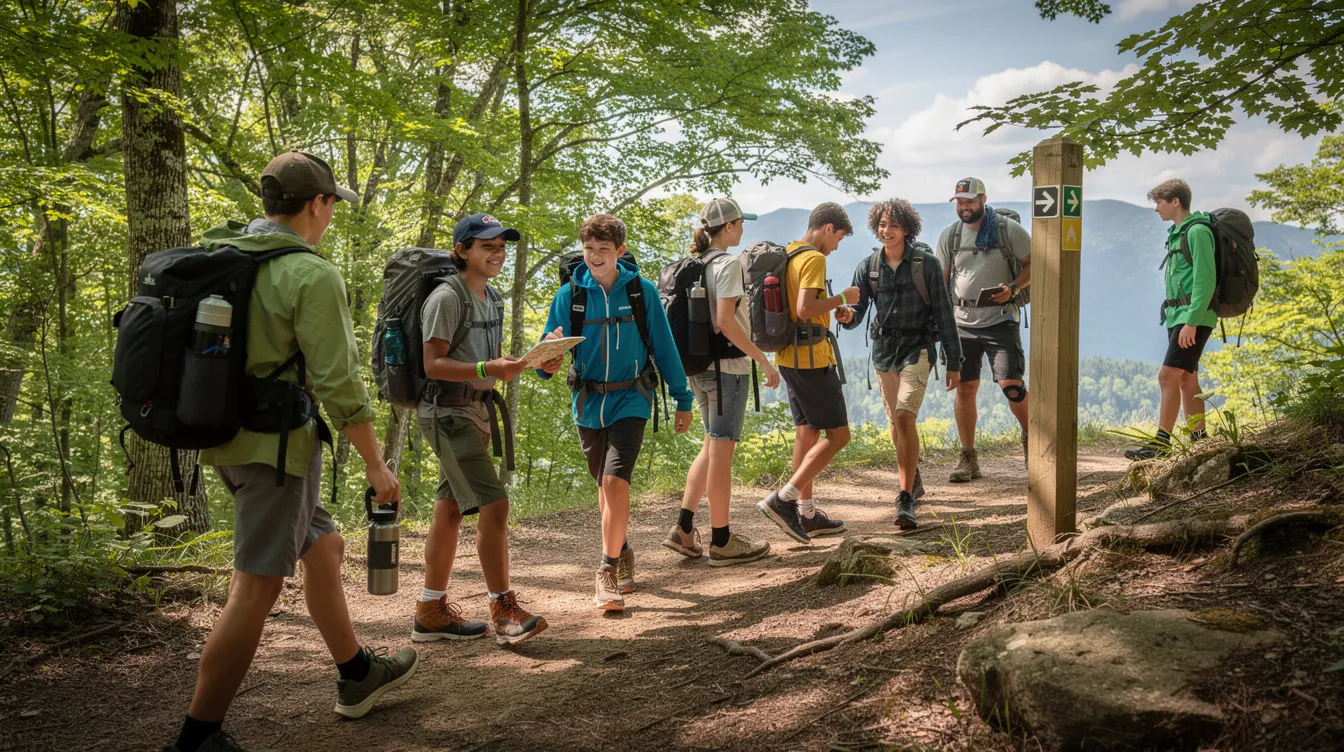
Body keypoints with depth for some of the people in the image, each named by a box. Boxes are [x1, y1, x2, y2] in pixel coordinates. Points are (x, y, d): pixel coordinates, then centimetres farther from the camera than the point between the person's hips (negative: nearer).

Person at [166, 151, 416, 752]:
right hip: (274, 439, -9)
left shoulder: (215, 254, 8)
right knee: (256, 588, -2)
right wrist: (376, 463, -9)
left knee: (323, 546, 20)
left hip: (222, 433, 9)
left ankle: (357, 674, 33)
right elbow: (337, 382, -17)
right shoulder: (312, 274, -16)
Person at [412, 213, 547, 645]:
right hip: (449, 412, -9)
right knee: (494, 505, -14)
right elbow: (433, 365, -17)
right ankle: (504, 612, -6)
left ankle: (430, 612, 19)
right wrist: (486, 370, -29)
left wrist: (514, 363, -1)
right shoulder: (447, 298, -12)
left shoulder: (492, 299, 15)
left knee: (450, 509, 11)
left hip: (477, 411, 9)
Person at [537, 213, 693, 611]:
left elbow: (664, 347, 3)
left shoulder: (641, 291, -4)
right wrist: (547, 361, -25)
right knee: (606, 486, 16)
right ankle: (622, 553, 38)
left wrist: (683, 398, 5)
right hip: (588, 403, 3)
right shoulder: (569, 295, -2)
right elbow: (547, 357, -1)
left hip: (630, 402, -3)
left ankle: (608, 571, -6)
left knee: (615, 481, -17)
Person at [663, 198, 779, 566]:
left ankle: (683, 528, 14)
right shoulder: (728, 264, -13)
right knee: (721, 451, -1)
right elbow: (725, 321, -20)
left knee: (712, 447, 17)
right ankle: (721, 541, 9)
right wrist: (763, 359, -16)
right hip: (728, 368, -8)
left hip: (699, 367, 8)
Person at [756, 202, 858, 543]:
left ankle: (806, 513, 19)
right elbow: (804, 310, -26)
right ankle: (783, 499, -11)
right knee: (837, 435, -5)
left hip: (789, 355, 10)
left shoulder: (785, 255, 14)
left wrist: (832, 311, 14)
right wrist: (841, 298, -12)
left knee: (806, 432, 14)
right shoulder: (814, 259, -15)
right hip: (812, 359, -10)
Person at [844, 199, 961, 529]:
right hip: (883, 349, 4)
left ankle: (906, 500, -17)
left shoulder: (926, 263, -7)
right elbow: (857, 313, 1)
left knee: (905, 417, -19)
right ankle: (912, 475, 39)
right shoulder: (867, 267, 2)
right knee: (896, 422, 14)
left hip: (917, 348, -4)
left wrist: (954, 363, -3)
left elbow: (944, 313, -4)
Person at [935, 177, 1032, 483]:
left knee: (1011, 384, -11)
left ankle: (1031, 437, 15)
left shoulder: (1008, 229, -3)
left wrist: (1013, 287, -17)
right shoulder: (949, 236, 8)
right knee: (964, 388, 3)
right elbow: (941, 282, 13)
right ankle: (968, 459, 13)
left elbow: (1033, 264, 1)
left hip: (1000, 319, -3)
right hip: (962, 322, 4)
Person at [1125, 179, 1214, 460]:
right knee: (1187, 379, 10)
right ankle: (1199, 440, 15)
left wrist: (1191, 322, -23)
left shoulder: (1197, 231, -12)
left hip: (1194, 316, -10)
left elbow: (1206, 279, -19)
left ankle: (1161, 443, -12)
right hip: (1178, 316, 10)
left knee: (1168, 376, -13)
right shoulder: (1178, 233, 18)